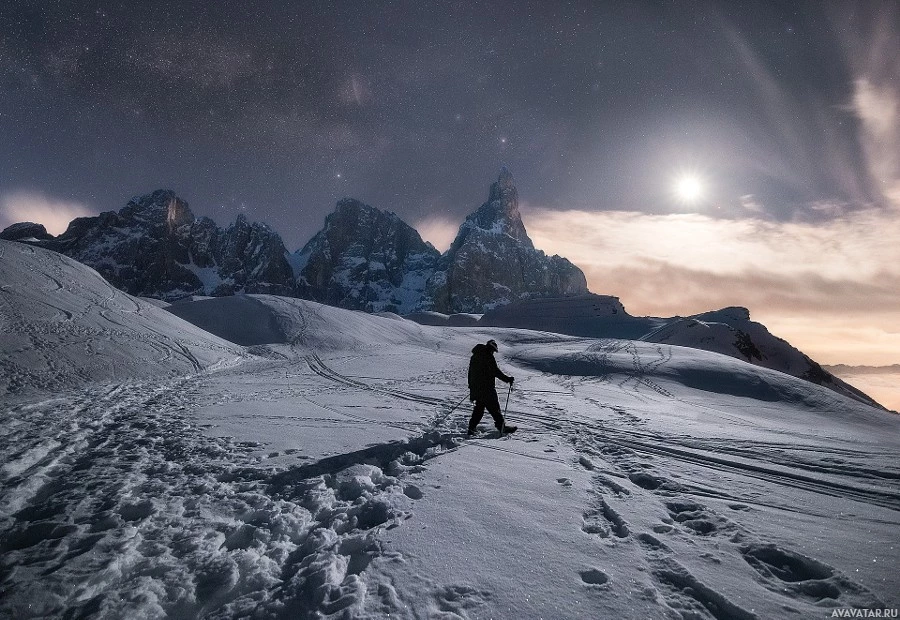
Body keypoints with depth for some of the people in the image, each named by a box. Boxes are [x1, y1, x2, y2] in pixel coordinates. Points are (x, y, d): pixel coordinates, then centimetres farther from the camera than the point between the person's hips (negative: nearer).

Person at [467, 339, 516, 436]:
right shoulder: (488, 356, -11)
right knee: (494, 407, -1)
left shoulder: (474, 356, 15)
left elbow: (470, 373, 20)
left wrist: (471, 387, 27)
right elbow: (496, 371, -16)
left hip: (476, 388, 8)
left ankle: (472, 428, 15)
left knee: (479, 408, 16)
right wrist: (507, 379, -11)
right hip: (487, 389, -8)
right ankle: (501, 426, 2)